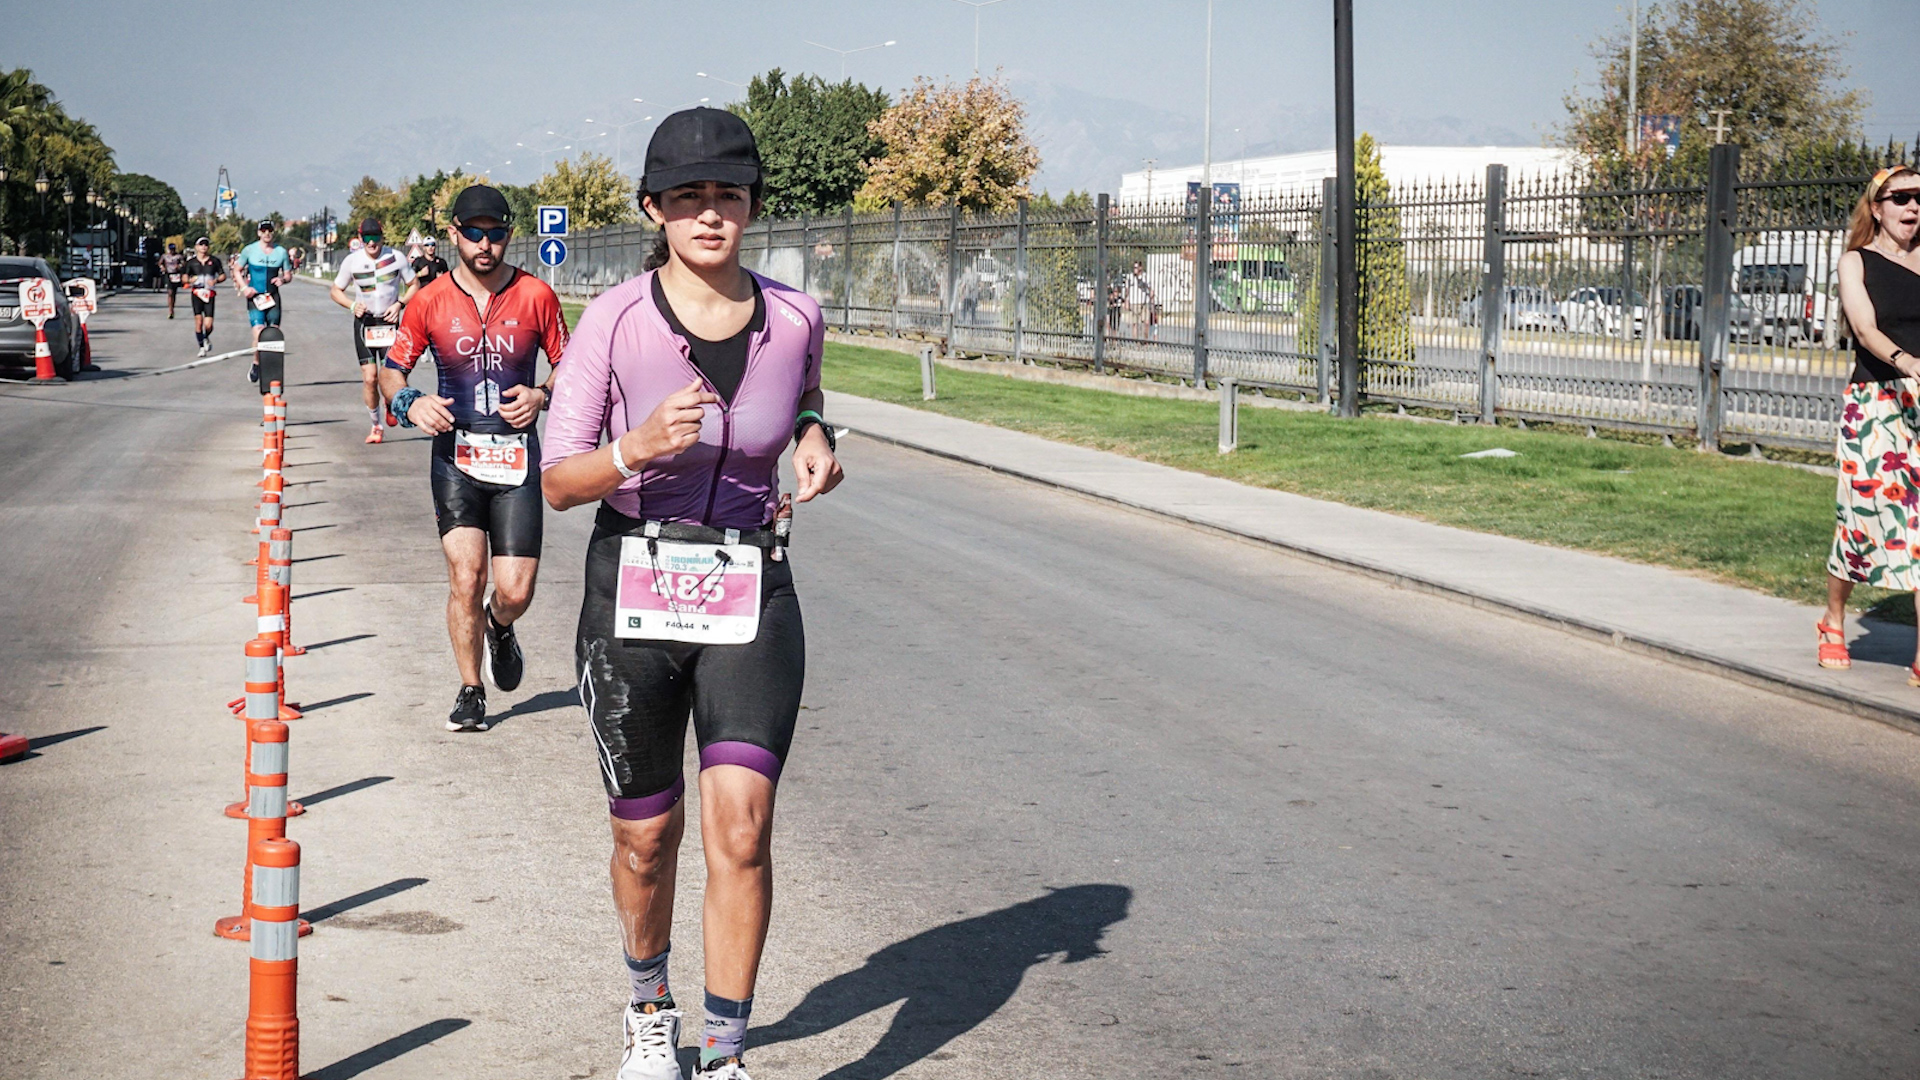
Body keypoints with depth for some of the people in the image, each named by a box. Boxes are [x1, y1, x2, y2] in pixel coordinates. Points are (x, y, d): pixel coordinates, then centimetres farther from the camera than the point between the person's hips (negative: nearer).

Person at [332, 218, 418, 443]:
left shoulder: (396, 257, -5)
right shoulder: (351, 261, -2)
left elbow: (414, 285, 6)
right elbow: (336, 291, 9)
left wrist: (400, 304, -10)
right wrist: (353, 305, -11)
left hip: (389, 321, -1)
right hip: (364, 321, 1)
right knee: (369, 378, -5)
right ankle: (376, 425, 12)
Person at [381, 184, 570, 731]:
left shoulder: (536, 296, 1)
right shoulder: (429, 301, 1)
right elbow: (392, 370, 10)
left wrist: (541, 396, -10)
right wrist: (410, 403, -11)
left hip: (517, 455, 0)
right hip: (456, 453, 0)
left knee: (515, 592, -4)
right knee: (466, 577, -10)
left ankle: (499, 628, 34)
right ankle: (470, 692, 10)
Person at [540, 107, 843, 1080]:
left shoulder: (794, 317, -4)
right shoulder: (615, 321, -11)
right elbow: (558, 485, -8)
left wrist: (816, 441, -2)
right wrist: (640, 446, -27)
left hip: (752, 596, 1)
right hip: (632, 596, -1)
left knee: (740, 824, -15)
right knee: (645, 837, 11)